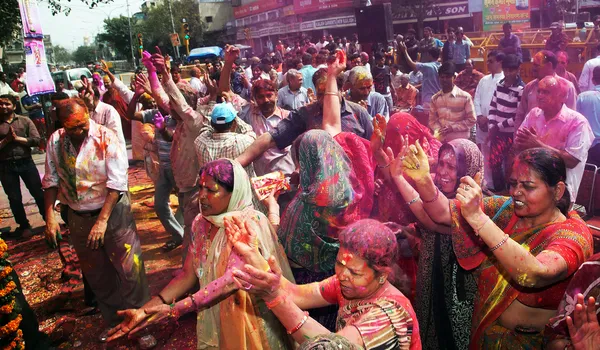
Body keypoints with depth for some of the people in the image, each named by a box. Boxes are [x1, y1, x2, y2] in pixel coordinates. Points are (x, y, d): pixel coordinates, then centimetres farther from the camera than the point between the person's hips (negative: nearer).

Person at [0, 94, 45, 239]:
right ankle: (24, 227, 23)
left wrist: (17, 138, -14)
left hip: (26, 162, -1)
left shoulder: (25, 121, 1)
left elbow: (36, 140, -8)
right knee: (14, 198, 10)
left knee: (38, 193, 6)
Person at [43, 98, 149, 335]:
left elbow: (117, 183, -20)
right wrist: (50, 215, -4)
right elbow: (51, 181, 3)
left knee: (129, 270, -2)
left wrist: (102, 221, -22)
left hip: (113, 211, -4)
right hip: (78, 217, 4)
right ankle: (112, 322, 36)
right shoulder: (55, 141, -5)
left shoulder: (105, 137, -17)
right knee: (96, 274, 17)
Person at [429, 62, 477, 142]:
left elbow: (471, 120, -3)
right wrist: (438, 130, -9)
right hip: (441, 140, 3)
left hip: (460, 140, -3)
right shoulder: (435, 98, 6)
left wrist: (453, 127, -13)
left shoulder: (465, 97, -4)